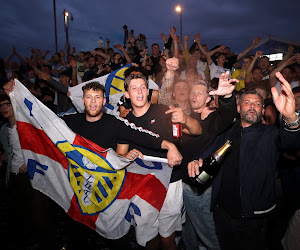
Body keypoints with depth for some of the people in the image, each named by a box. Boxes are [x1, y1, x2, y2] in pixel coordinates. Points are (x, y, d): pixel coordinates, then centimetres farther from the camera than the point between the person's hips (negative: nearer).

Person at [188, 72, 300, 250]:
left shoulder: (270, 134, -3)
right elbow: (208, 154, 9)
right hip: (223, 212, 3)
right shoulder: (227, 135, 7)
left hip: (253, 217, -2)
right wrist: (197, 161, -15)